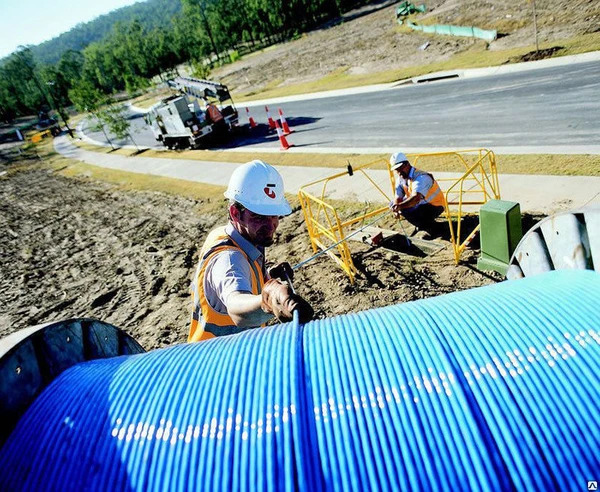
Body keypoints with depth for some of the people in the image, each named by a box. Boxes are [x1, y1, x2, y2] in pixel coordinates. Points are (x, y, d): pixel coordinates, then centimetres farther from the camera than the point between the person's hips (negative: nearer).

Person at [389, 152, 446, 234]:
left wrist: (400, 206, -59)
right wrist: (396, 209, -29)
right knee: (393, 204, 0)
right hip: (421, 204, 9)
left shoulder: (421, 177, -30)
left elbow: (416, 198, -46)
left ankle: (429, 224, -3)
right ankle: (422, 224, 9)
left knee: (408, 211, -32)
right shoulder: (400, 178, -4)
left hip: (435, 206, -9)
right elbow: (398, 197, -8)